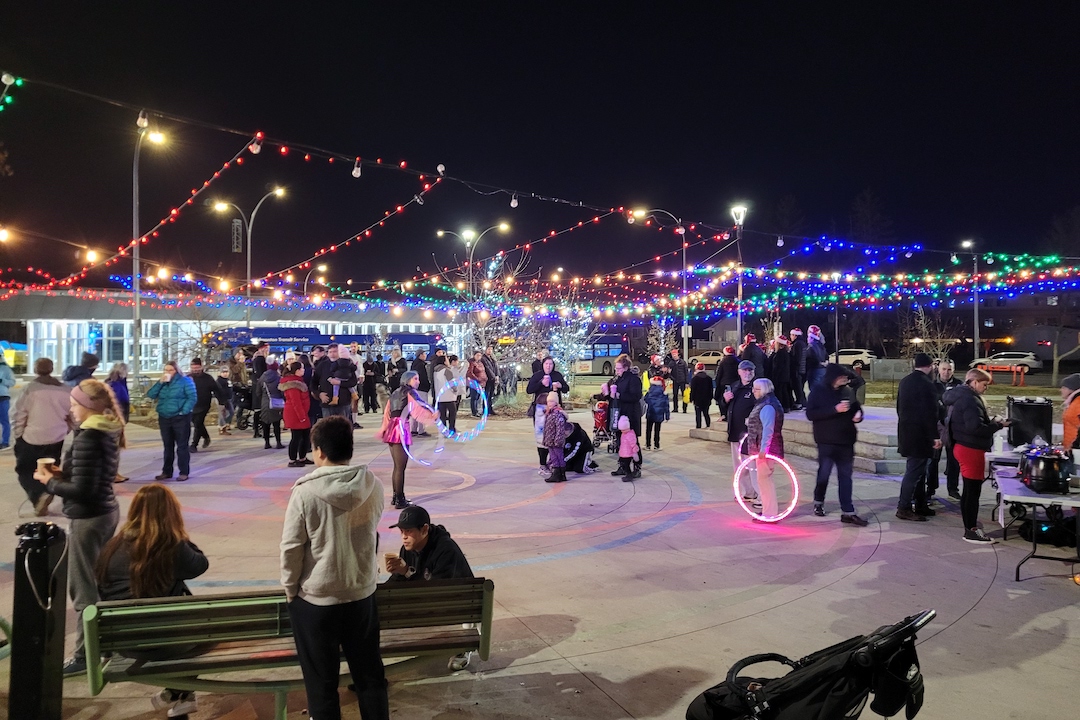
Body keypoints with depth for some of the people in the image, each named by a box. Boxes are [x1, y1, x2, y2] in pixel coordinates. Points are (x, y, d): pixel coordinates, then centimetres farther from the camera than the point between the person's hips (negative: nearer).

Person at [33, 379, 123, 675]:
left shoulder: (88, 438, -22)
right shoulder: (108, 431, 5)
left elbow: (81, 490, -23)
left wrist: (50, 482, -8)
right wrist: (64, 473, 7)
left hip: (88, 519, -9)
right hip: (106, 511, 9)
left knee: (83, 588, 3)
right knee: (100, 582, 19)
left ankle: (84, 655, 14)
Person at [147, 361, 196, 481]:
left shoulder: (185, 381, -5)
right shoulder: (162, 382, 13)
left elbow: (192, 398, -11)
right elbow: (151, 395, 2)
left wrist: (184, 411, -19)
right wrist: (160, 383, -8)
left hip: (180, 418, -6)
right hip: (164, 418, 6)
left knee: (182, 446, -2)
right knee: (167, 446, 13)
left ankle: (184, 472, 3)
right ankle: (167, 472, 21)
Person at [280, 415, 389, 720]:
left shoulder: (306, 491, -19)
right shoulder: (373, 485, -6)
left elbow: (291, 547, -13)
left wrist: (290, 588, 3)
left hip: (315, 597, -3)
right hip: (363, 592, 4)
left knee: (321, 679, 14)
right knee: (369, 673, 19)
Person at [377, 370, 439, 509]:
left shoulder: (395, 393, 22)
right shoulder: (411, 393, -1)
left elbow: (387, 413, 21)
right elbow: (418, 409, -19)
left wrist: (383, 430, 25)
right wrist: (431, 416, -32)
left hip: (391, 428, 8)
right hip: (401, 429, -8)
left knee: (397, 466, 16)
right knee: (401, 467, -6)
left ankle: (396, 497, 22)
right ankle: (400, 500, -4)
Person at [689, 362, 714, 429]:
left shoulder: (694, 379, -10)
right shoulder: (709, 378, 4)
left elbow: (692, 390, -10)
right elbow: (711, 390, 10)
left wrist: (691, 399, -3)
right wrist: (710, 398, 17)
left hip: (698, 400, -4)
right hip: (706, 400, 4)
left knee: (698, 414, -1)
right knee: (706, 414, 14)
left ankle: (698, 428, -3)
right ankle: (708, 426, 12)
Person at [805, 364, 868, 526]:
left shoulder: (848, 391, 6)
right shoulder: (818, 391, -6)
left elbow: (857, 408, 20)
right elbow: (810, 414, -16)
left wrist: (858, 415, -4)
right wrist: (835, 409, -22)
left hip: (846, 441, 4)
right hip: (827, 441, -4)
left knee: (845, 476, 5)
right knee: (824, 474, 7)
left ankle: (847, 512, 7)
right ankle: (818, 502, 30)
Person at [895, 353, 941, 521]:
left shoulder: (905, 381, 10)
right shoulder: (926, 383, -16)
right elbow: (930, 413, -18)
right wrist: (934, 436, -14)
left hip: (906, 431, 9)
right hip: (920, 434, -9)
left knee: (918, 470, 16)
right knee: (914, 471, -4)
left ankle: (921, 505, 23)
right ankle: (904, 508, -2)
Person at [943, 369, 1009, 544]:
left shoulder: (962, 396, 15)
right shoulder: (970, 400, -18)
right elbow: (976, 427, -26)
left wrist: (992, 421, 8)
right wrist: (998, 425, -14)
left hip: (964, 447, 11)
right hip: (970, 449, -11)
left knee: (969, 490, 15)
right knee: (973, 491, -5)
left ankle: (969, 526, 21)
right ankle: (971, 531, 0)